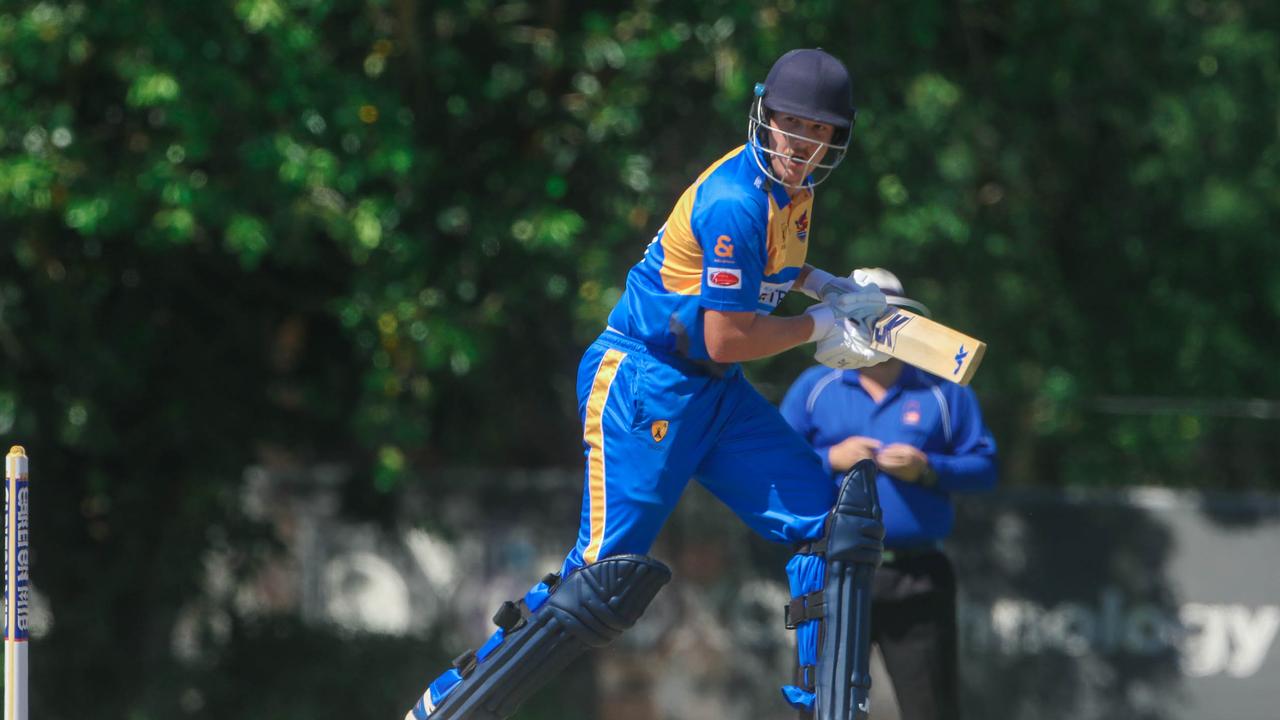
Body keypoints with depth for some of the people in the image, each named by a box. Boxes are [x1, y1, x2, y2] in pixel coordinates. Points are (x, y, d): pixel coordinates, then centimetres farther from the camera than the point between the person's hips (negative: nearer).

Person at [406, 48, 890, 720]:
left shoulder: (793, 184, 5)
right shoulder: (735, 200, -24)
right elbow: (725, 339, -23)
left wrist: (827, 286, 13)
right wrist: (820, 323, -11)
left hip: (715, 391, 9)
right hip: (642, 384, -9)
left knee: (834, 522, 0)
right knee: (607, 575, -14)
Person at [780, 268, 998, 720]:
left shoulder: (943, 393, 8)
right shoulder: (813, 388, 10)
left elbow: (984, 468, 4)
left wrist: (928, 470, -13)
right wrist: (830, 460, -11)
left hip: (918, 578, -1)